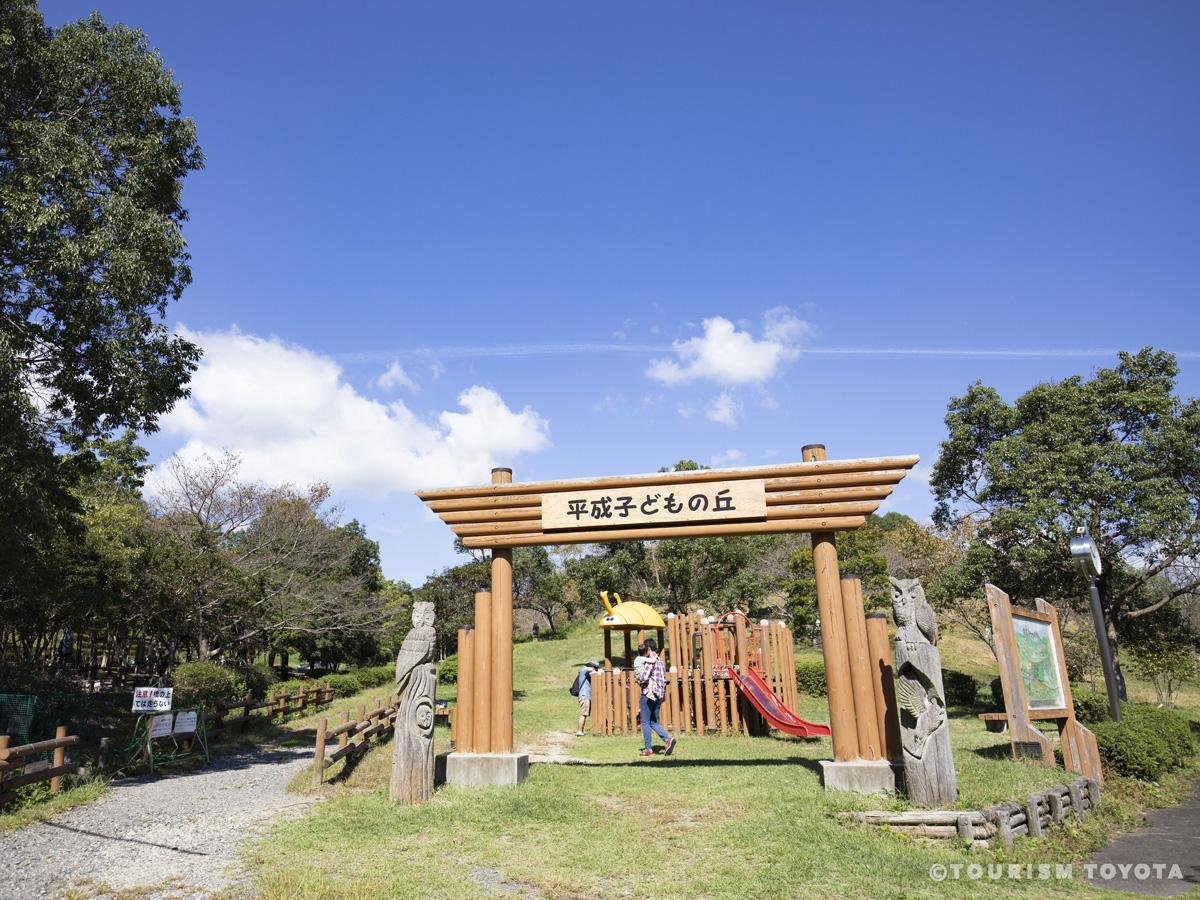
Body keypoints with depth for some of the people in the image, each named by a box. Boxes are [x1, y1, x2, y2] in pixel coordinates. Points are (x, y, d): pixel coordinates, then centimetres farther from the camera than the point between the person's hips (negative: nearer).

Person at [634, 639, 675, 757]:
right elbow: (664, 680, 18)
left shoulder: (651, 660, -13)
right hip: (658, 695, 8)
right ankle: (668, 739, -6)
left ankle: (648, 749, 5)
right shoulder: (660, 660, 15)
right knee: (653, 722, 13)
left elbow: (643, 677, -22)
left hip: (648, 694, -8)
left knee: (645, 722, 2)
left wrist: (637, 676, 0)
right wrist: (663, 695, 22)